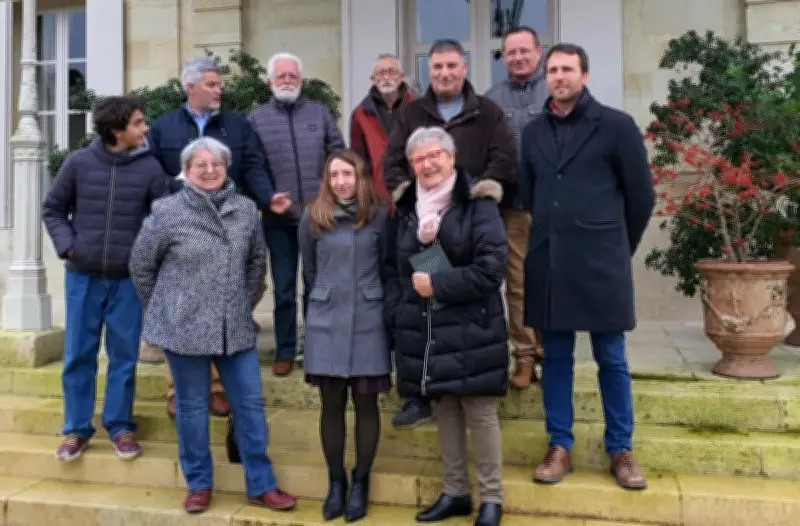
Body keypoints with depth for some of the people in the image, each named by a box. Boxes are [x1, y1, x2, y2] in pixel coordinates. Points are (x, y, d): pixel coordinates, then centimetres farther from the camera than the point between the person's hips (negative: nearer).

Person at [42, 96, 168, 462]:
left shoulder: (150, 167, -5)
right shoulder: (79, 162, -3)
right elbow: (52, 209, 7)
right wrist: (66, 246, -5)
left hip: (128, 278, 0)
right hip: (82, 276, 1)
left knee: (124, 356, 7)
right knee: (78, 355, 8)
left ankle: (120, 426, 22)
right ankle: (76, 428, 23)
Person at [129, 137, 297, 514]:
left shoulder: (245, 209, 3)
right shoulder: (168, 211, -7)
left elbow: (257, 261, 16)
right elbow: (141, 264, 2)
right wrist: (162, 308, 7)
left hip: (236, 328, 3)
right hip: (183, 328, -3)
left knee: (250, 403, 6)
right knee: (191, 407, 9)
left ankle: (260, 485, 19)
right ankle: (198, 484, 27)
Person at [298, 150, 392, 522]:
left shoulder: (379, 216, -3)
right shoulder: (312, 217, 1)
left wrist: (370, 299, 8)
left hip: (368, 321, -1)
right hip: (326, 321, 1)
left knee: (366, 402, 6)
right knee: (332, 403, 8)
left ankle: (360, 482, 22)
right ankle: (335, 481, 24)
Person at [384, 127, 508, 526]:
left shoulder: (477, 203, -6)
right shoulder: (406, 207, 11)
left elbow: (492, 266, -15)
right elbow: (392, 267, 17)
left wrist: (437, 283, -16)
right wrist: (396, 312, 4)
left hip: (469, 330, -5)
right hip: (424, 331, 5)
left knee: (480, 414, 1)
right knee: (443, 412, 14)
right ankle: (455, 492, 29)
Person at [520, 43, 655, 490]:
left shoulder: (616, 125, -1)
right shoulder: (533, 132, 10)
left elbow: (642, 196, 3)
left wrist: (617, 248, 10)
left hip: (601, 262, -3)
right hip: (547, 261, 4)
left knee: (612, 359, 6)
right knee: (556, 358, 10)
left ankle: (621, 450, 21)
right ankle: (560, 447, 21)